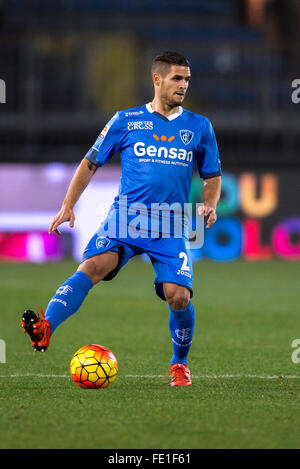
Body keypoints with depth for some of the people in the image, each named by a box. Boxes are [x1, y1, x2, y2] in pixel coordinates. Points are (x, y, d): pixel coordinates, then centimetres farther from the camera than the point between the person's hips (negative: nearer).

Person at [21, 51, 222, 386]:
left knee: (179, 295, -15)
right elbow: (91, 163, 12)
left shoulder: (199, 127, 11)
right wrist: (68, 205, 3)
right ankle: (45, 328, -42)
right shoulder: (126, 120, 8)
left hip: (172, 227, 1)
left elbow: (212, 177, 19)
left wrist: (209, 205, -2)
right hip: (125, 218, -1)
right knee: (94, 265, -28)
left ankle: (179, 364, 11)